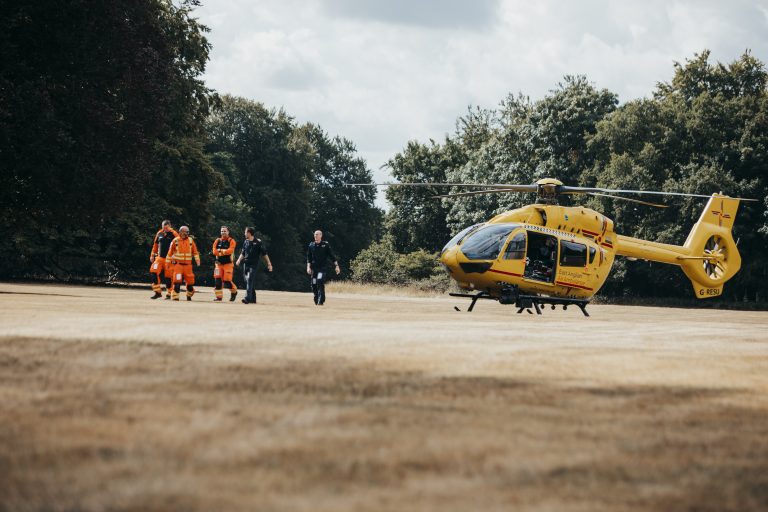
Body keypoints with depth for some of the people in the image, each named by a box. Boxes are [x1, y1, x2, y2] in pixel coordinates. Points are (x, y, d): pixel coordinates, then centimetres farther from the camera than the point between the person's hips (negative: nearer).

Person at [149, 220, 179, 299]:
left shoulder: (174, 234, -7)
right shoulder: (159, 234, 8)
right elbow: (155, 245, 20)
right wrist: (152, 255, 19)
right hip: (159, 257, 4)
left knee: (168, 276, -2)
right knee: (154, 272, -12)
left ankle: (169, 293, 13)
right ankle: (157, 292, -8)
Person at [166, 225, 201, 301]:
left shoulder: (190, 240, 5)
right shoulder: (175, 241, 0)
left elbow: (195, 251, 10)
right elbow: (170, 252, 6)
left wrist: (197, 260, 0)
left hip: (188, 264, 2)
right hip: (178, 264, -2)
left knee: (190, 281, 5)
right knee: (177, 281, -15)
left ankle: (189, 295, 27)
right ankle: (175, 296, -11)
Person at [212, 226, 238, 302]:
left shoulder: (231, 241, -3)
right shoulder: (217, 241, 10)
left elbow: (230, 251, -18)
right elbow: (214, 251, -3)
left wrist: (220, 251, -11)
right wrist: (224, 252, -13)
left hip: (228, 263, -4)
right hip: (219, 263, 4)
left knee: (227, 281, -9)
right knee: (217, 280, -6)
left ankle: (234, 292, 19)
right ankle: (219, 296, 0)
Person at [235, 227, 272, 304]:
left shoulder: (258, 242, -6)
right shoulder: (245, 242, 12)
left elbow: (264, 254, -4)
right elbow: (243, 253, 19)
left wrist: (269, 264, -6)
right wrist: (239, 260, 0)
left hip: (253, 264, -7)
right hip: (245, 264, 7)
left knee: (250, 280, -18)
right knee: (247, 281, 11)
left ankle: (248, 298, -26)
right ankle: (253, 299, 22)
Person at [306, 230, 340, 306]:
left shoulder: (326, 245, 1)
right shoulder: (311, 245, 9)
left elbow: (332, 256, 2)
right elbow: (309, 258, 11)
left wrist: (336, 266, -4)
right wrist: (308, 267, -1)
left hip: (323, 268, -4)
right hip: (314, 268, 4)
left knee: (320, 282, -21)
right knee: (314, 285, 1)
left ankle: (320, 301, -21)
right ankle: (316, 301, 15)